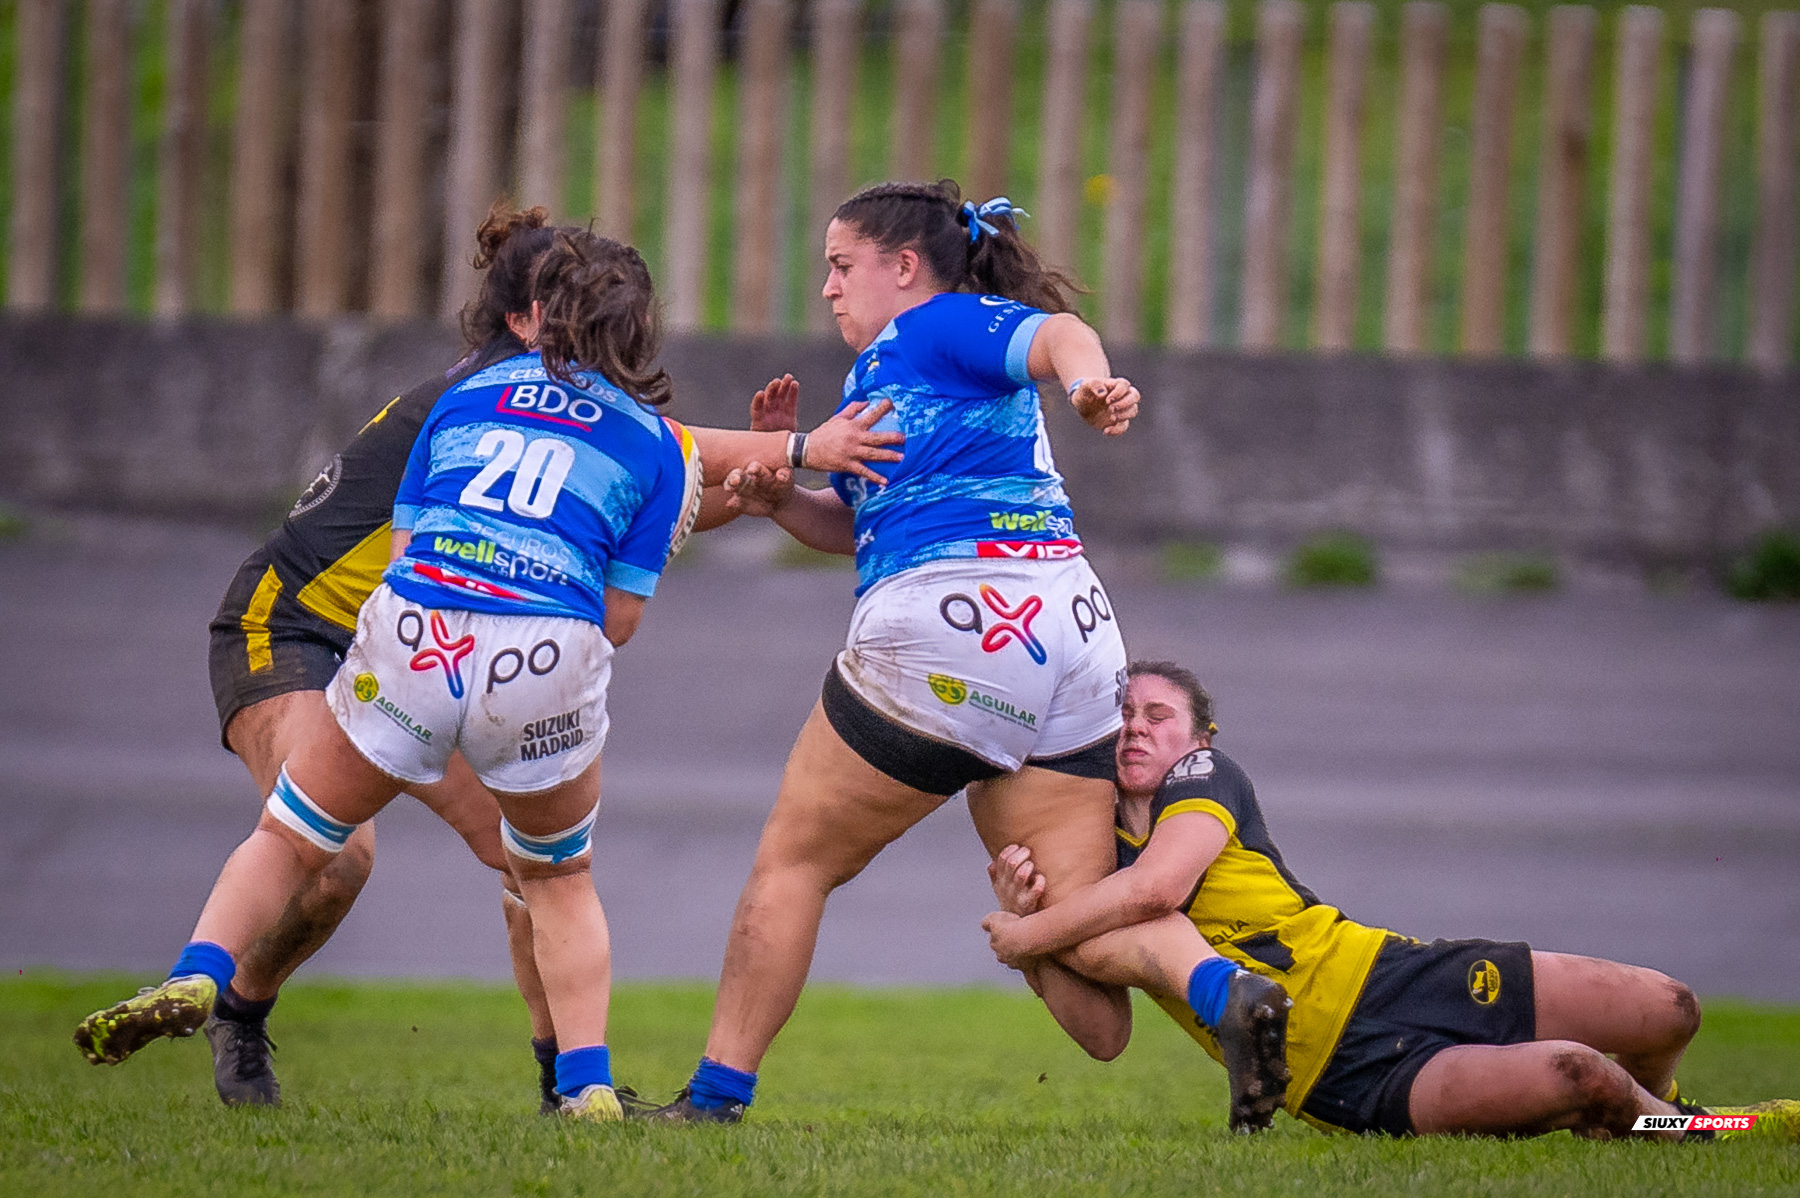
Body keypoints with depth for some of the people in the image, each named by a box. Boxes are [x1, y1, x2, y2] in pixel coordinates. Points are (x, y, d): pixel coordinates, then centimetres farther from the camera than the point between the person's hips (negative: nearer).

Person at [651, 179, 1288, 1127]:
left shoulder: (937, 326, 4)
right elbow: (863, 525, 34)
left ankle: (716, 1094, 10)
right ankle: (1221, 990, -30)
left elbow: (1059, 334, -15)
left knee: (792, 862, 7)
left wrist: (1088, 383, -38)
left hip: (950, 619, -9)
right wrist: (780, 501, 14)